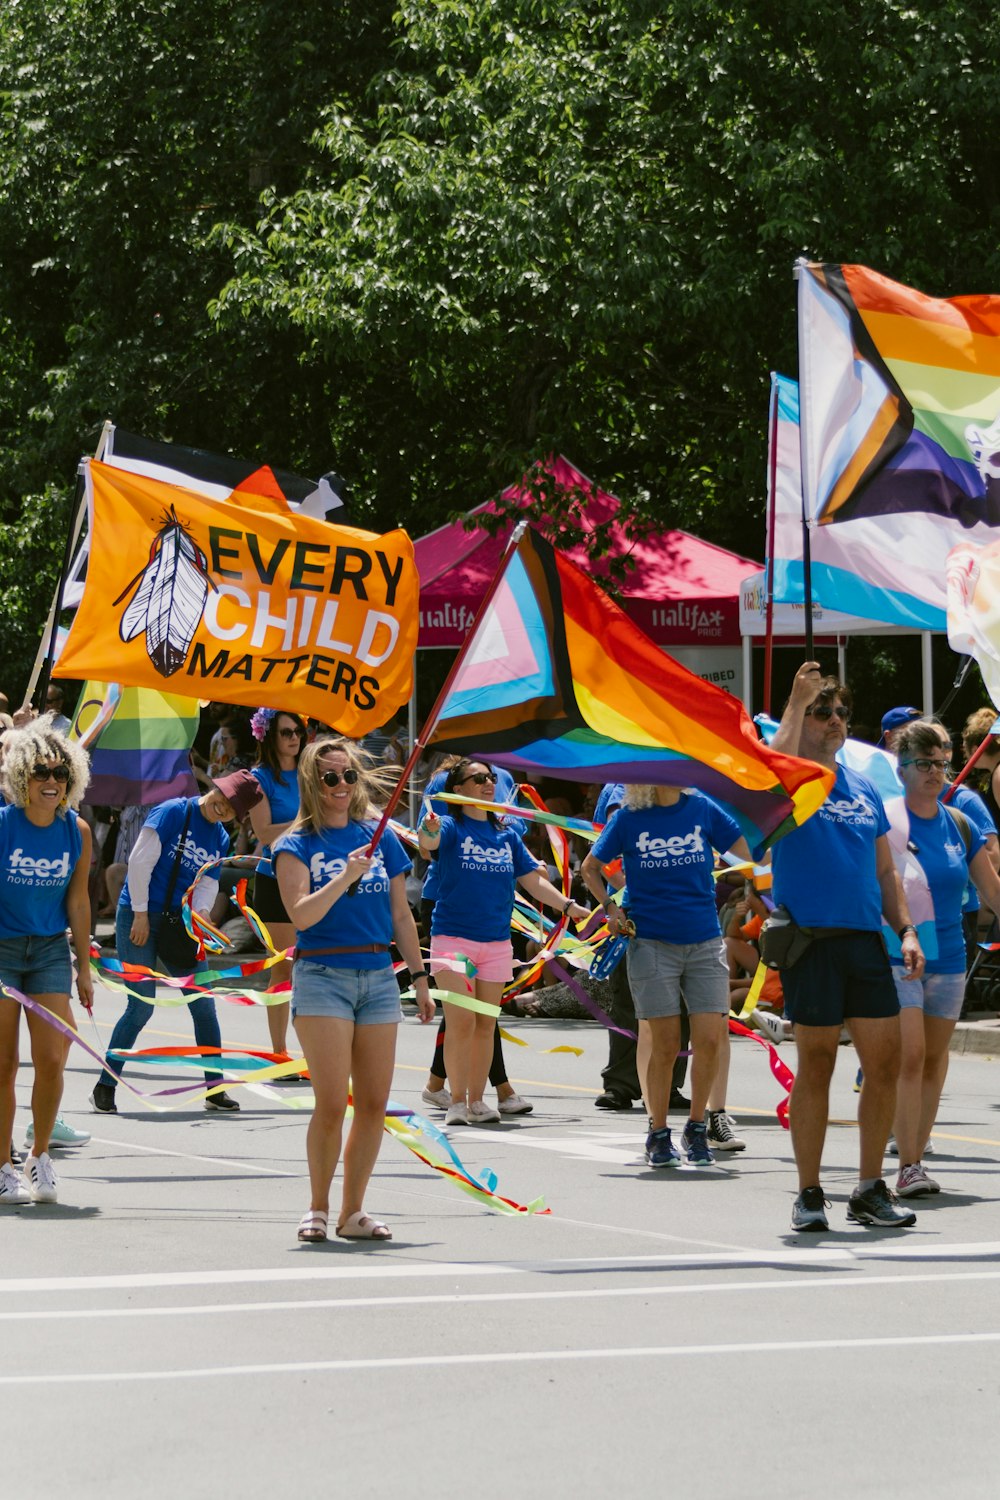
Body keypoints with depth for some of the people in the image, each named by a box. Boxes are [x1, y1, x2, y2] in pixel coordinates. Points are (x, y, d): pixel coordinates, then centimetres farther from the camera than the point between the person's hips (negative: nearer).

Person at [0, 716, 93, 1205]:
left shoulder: (76, 831, -2)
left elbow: (77, 900, 6)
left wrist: (84, 968, 9)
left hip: (49, 949, 3)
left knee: (52, 1060, -5)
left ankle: (40, 1155, 16)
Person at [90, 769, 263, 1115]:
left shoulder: (220, 840, 10)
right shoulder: (172, 813, -9)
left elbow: (208, 885, 7)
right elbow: (140, 861, -13)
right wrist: (141, 915, -14)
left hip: (177, 923, 6)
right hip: (138, 917, -6)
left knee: (204, 1004, 2)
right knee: (141, 1006, -10)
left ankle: (215, 1088, 12)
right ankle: (105, 1086, 1)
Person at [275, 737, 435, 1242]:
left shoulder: (380, 837, 11)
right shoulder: (298, 845, 0)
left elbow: (401, 915, 16)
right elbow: (302, 915, -13)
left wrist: (419, 977, 14)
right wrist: (345, 878, -23)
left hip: (379, 976, 4)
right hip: (322, 977, -4)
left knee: (373, 1105, 3)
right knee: (332, 1104, -9)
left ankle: (353, 1211, 13)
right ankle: (318, 1209, 5)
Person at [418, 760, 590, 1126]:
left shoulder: (506, 835, 12)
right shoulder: (451, 828, -4)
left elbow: (533, 881, 15)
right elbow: (429, 841, -26)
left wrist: (569, 906, 4)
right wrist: (428, 831, -50)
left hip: (497, 941, 5)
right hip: (453, 935, -5)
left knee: (485, 1024, 8)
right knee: (461, 1021, -11)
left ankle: (476, 1100, 16)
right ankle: (457, 1101, -3)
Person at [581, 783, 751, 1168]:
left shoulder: (701, 809, 3)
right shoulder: (629, 818, 0)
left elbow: (754, 852, 3)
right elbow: (590, 868, 13)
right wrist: (610, 909, 2)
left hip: (704, 944, 2)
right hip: (652, 944, -2)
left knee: (710, 1040, -4)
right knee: (664, 1045, -2)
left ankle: (697, 1128, 14)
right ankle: (658, 1133, 13)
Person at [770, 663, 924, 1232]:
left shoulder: (865, 790, 16)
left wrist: (907, 932, 8)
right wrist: (797, 701, -23)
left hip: (866, 940, 5)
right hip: (810, 942, -5)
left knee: (886, 1063, 2)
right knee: (816, 1067, -1)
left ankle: (871, 1189, 13)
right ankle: (810, 1193, 9)